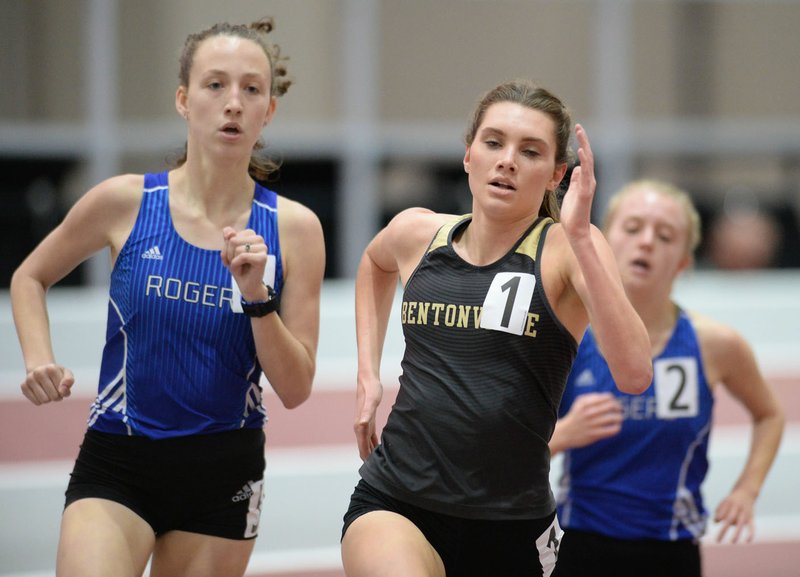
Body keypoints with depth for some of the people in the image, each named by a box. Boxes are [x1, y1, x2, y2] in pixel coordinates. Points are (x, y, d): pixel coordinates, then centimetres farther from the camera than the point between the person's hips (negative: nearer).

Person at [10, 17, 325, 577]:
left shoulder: (292, 227, -4)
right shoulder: (124, 202, -6)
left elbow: (295, 390, -4)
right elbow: (30, 278, 13)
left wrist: (257, 296, -18)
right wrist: (40, 361, -3)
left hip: (223, 473, 2)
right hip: (115, 466, -2)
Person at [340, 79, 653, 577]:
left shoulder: (566, 249, -6)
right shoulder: (418, 234, 6)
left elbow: (634, 373, -23)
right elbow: (374, 263, 33)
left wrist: (578, 236, -26)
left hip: (512, 530, -1)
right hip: (393, 504, 1)